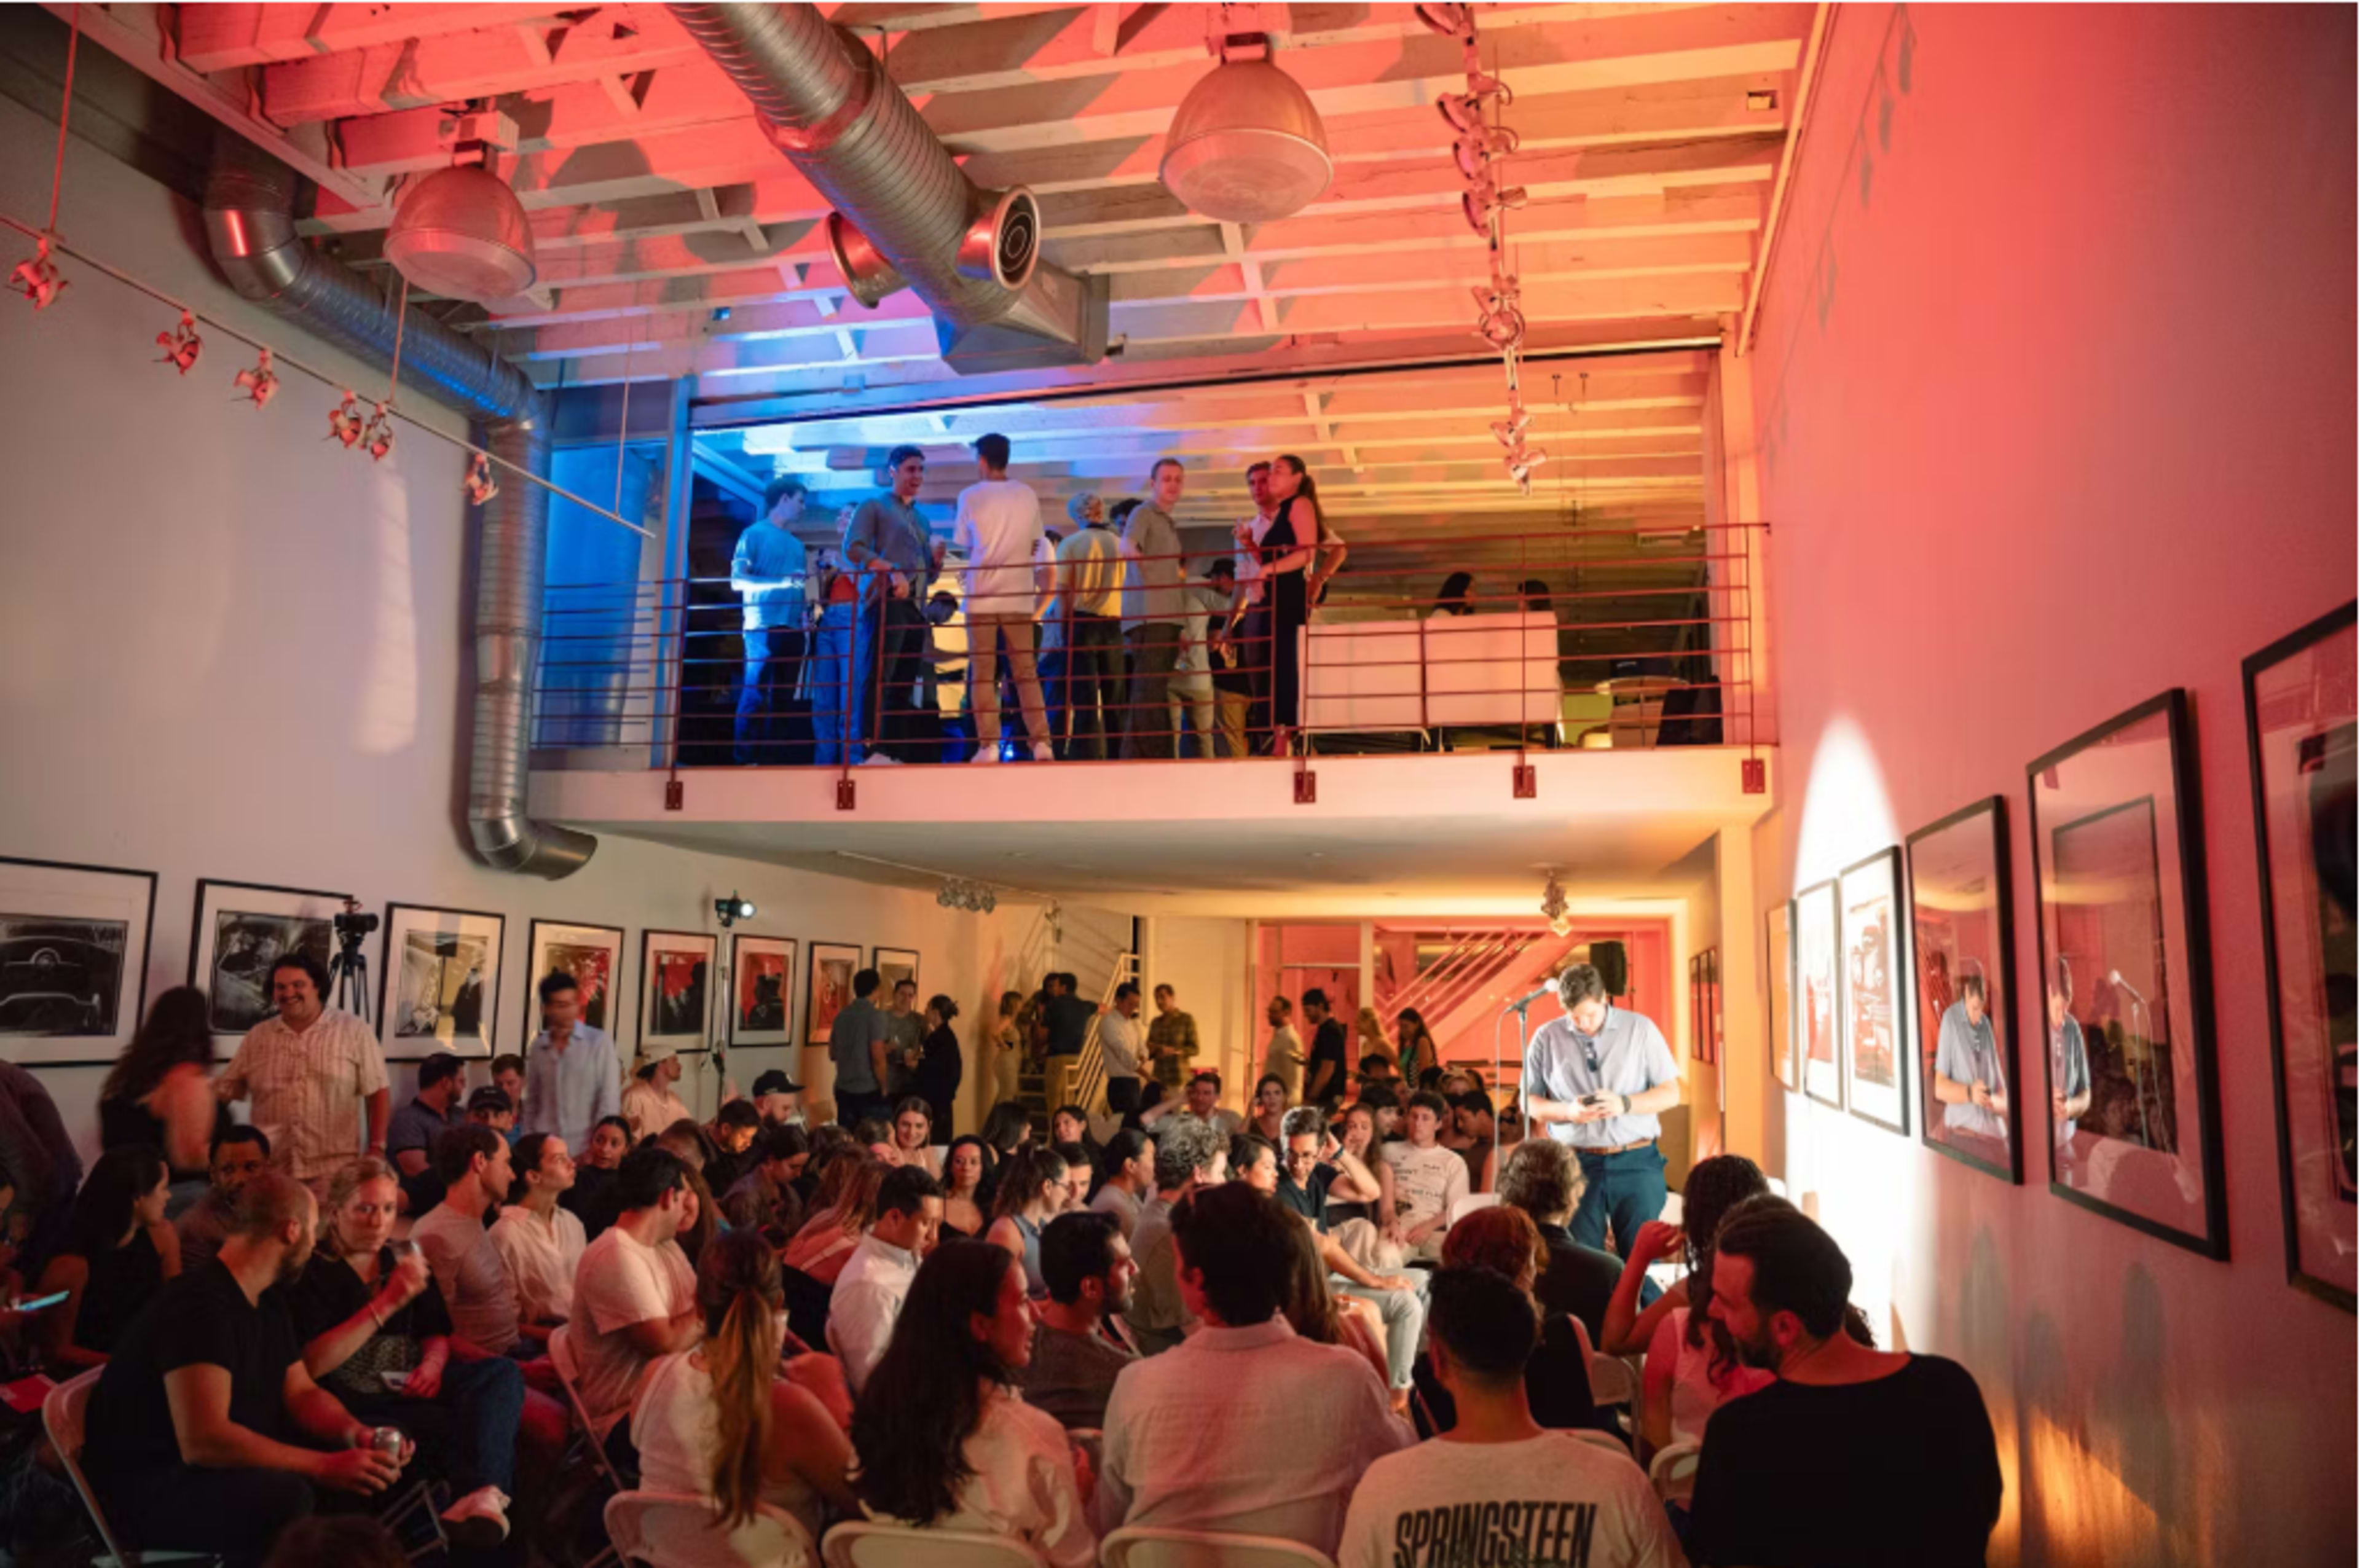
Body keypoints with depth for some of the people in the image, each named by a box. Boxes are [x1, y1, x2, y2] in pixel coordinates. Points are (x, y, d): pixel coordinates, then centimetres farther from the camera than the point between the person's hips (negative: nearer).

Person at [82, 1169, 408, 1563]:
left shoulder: (268, 1301, 6)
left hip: (225, 1464, 10)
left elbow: (301, 1393, 11)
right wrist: (324, 1466, -33)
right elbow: (202, 1441, -34)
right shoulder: (199, 1305, -25)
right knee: (285, 1494, -35)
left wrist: (357, 1433, -9)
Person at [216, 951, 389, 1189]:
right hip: (270, 1170, 3)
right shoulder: (256, 1037, 11)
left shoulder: (355, 1032, 1)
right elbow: (223, 1091, 13)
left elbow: (377, 1094, 1)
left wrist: (377, 1149, -6)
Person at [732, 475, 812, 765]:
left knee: (784, 697, 5)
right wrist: (779, 583, -20)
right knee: (755, 694, -8)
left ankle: (777, 759, 7)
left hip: (793, 628, 7)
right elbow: (737, 581, -6)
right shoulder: (755, 534, 2)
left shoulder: (797, 545, 22)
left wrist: (807, 610, 3)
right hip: (764, 626, -6)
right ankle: (744, 761, -7)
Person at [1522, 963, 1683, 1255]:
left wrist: (1624, 1104, -14)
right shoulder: (1547, 1037, 4)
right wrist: (1567, 1111, -13)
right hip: (1575, 1164, 0)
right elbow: (1529, 1101, 7)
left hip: (1636, 1163, 0)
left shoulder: (1640, 1029, 3)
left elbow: (1671, 1093, 4)